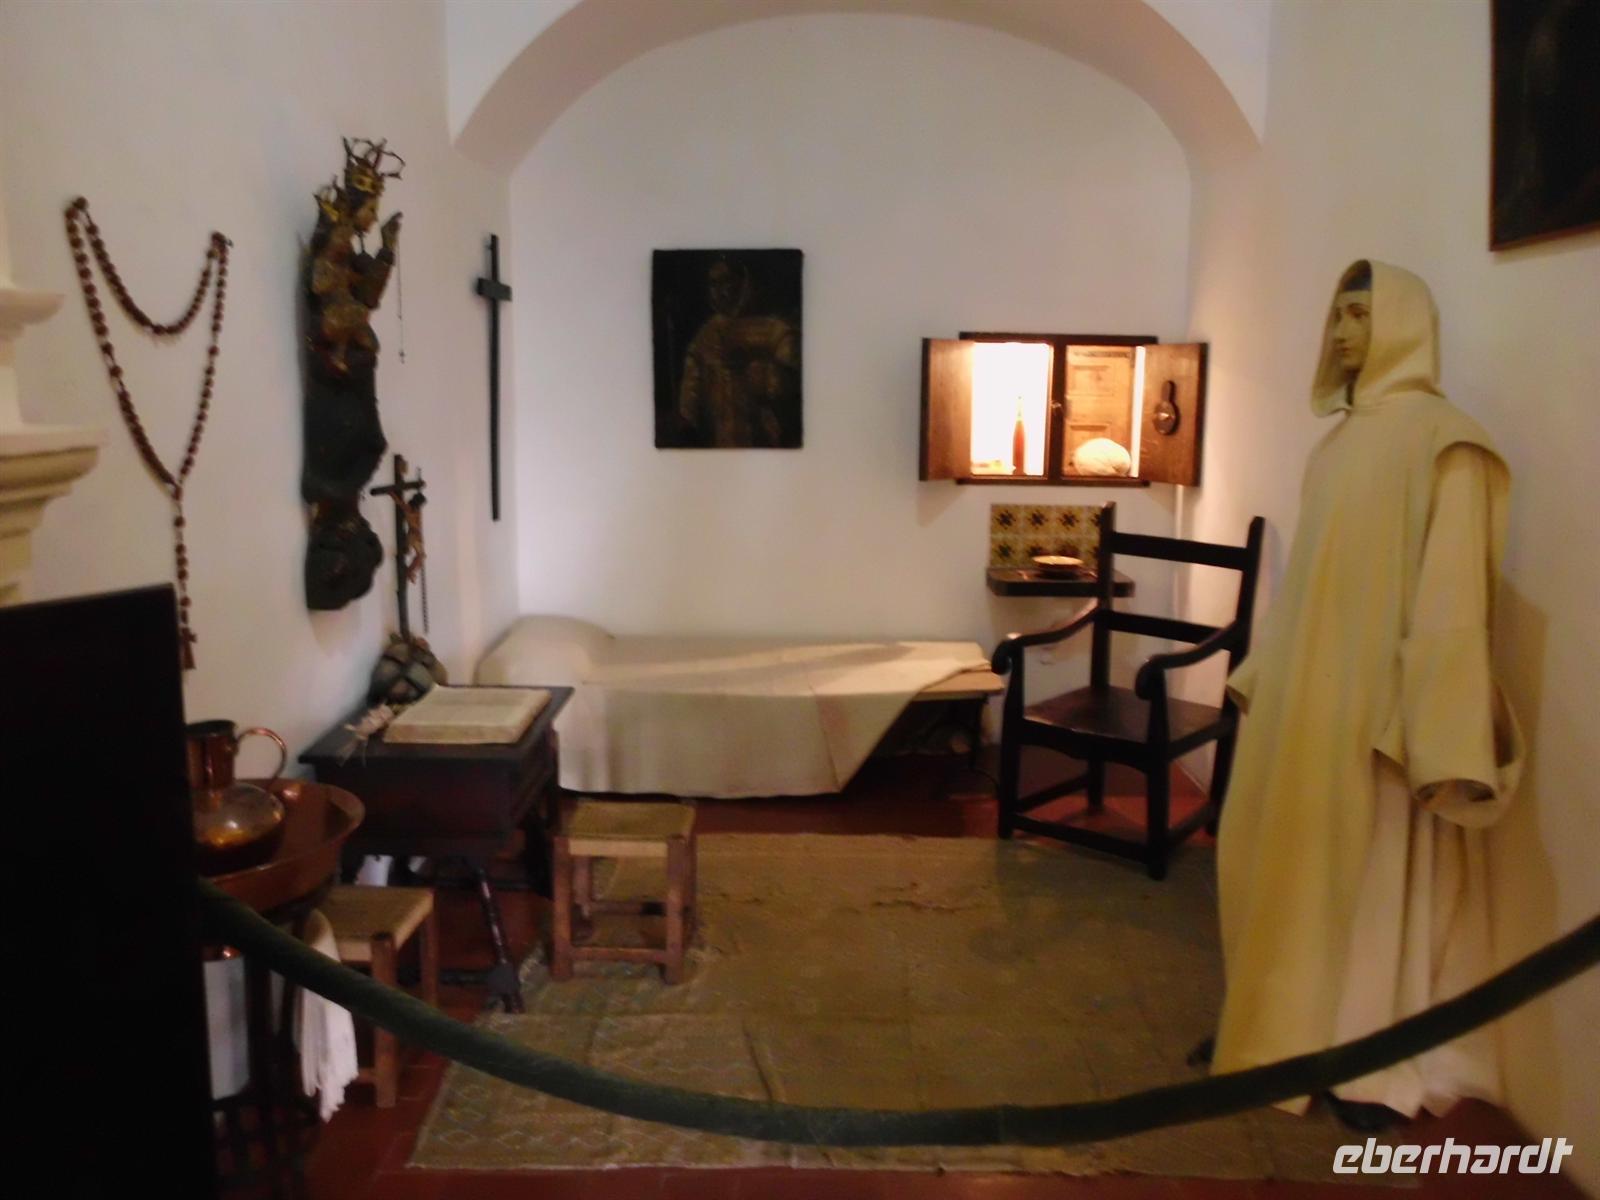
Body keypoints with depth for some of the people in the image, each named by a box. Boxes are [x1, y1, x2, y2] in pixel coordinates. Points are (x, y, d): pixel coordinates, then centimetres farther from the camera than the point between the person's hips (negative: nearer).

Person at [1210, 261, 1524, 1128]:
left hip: (1375, 701, -8)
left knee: (1376, 881, 3)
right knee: (1294, 868, 14)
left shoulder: (1438, 439, -12)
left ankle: (1381, 1062, 18)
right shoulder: (1342, 438, 13)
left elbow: (1450, 592, -18)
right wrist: (1259, 671, 17)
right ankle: (1299, 1029, 30)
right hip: (1304, 692, 8)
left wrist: (1441, 737, -22)